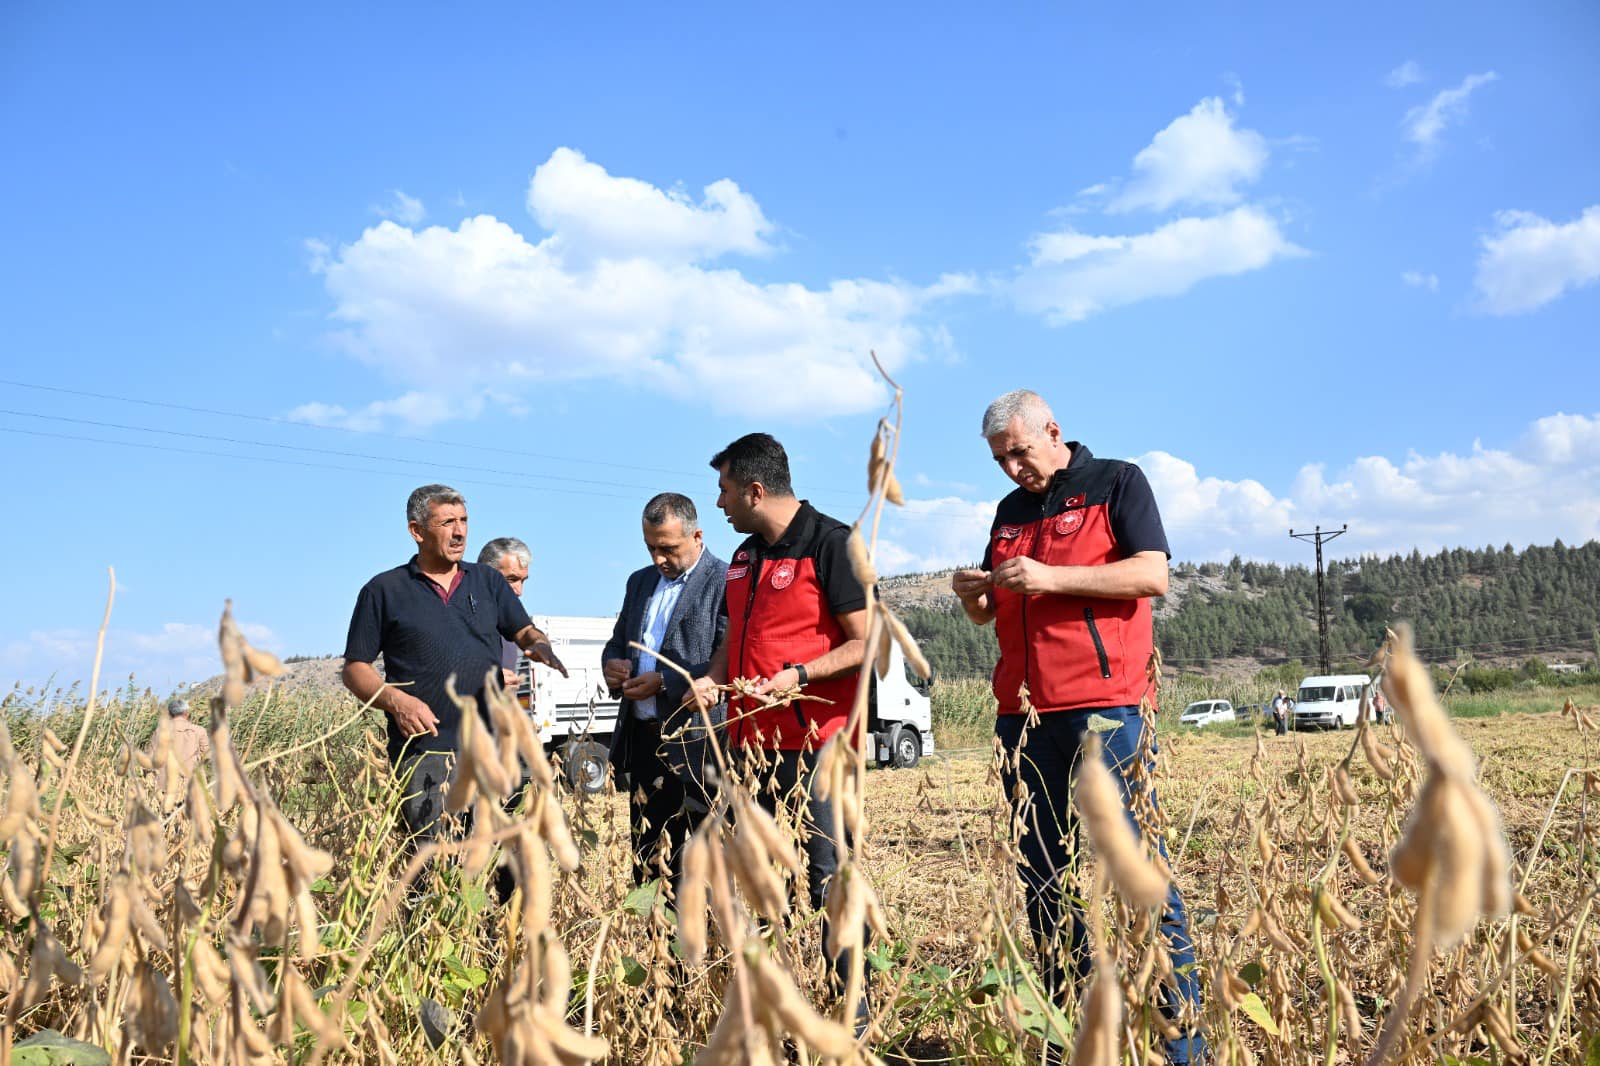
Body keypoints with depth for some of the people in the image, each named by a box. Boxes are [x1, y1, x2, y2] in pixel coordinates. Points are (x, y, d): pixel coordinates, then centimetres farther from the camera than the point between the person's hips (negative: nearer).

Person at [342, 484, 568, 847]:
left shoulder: (488, 581, 16)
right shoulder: (384, 591, 7)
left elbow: (525, 631, 14)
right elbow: (355, 669, 6)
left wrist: (539, 644, -11)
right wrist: (396, 700, -13)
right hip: (423, 751, -3)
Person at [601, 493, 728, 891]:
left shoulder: (725, 583, -8)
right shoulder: (640, 581, 16)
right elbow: (616, 642, 24)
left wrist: (664, 683, -19)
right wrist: (612, 664, 1)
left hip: (695, 746, -7)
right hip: (643, 741, 7)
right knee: (645, 857, 11)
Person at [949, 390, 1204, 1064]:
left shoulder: (1116, 483, 4)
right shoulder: (1010, 511, 21)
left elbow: (1152, 576, -9)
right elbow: (990, 615, 24)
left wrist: (1051, 577, -16)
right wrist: (971, 594, 1)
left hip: (1104, 708, -6)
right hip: (1024, 716, 6)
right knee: (1039, 878, 7)